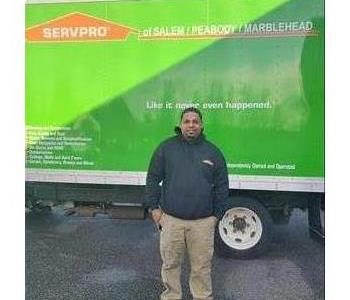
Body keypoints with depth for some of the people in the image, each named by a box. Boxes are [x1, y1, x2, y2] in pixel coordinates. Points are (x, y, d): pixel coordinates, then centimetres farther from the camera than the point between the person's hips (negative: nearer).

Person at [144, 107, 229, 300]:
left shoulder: (213, 152, 5)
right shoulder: (166, 148, 1)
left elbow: (222, 186, 8)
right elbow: (153, 179, 5)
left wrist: (217, 214, 4)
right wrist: (154, 207, 1)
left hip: (202, 222, 0)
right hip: (170, 219, 0)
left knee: (201, 266, 11)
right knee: (170, 263, 14)